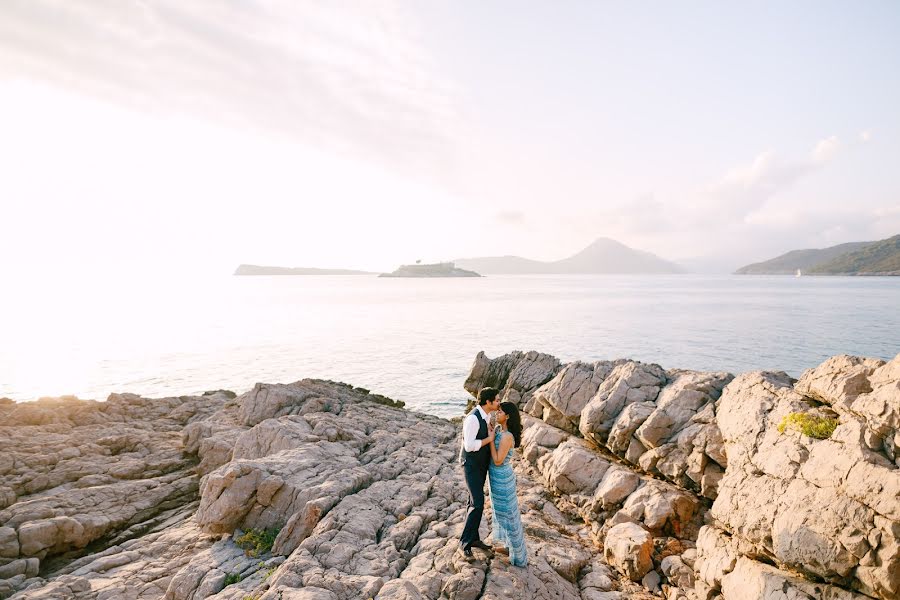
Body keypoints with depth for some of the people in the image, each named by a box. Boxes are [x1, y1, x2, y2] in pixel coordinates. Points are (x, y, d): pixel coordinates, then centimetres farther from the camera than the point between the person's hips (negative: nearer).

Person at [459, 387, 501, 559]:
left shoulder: (486, 415, 0)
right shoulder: (473, 418, -30)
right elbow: (469, 445, -32)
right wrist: (490, 438, -23)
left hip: (482, 464, 9)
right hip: (471, 466, -9)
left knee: (475, 502, 17)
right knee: (478, 504, -10)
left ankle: (473, 538, 31)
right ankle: (464, 542, 6)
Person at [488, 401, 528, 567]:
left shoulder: (507, 436, -29)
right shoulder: (499, 429, 0)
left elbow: (498, 461, -26)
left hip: (501, 477, -9)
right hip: (499, 475, 9)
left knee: (507, 514, 5)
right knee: (503, 511, 22)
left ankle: (518, 556, 21)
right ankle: (510, 546, 40)